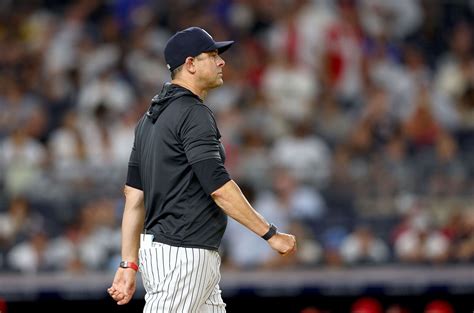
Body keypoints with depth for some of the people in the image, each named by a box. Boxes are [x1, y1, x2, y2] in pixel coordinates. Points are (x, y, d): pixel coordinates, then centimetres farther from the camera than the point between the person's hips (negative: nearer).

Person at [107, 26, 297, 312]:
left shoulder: (152, 116, 15)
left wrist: (129, 264, 13)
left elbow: (134, 195, 14)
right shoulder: (193, 114, -13)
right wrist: (271, 234, -14)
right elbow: (219, 187, -19)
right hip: (182, 256, -10)